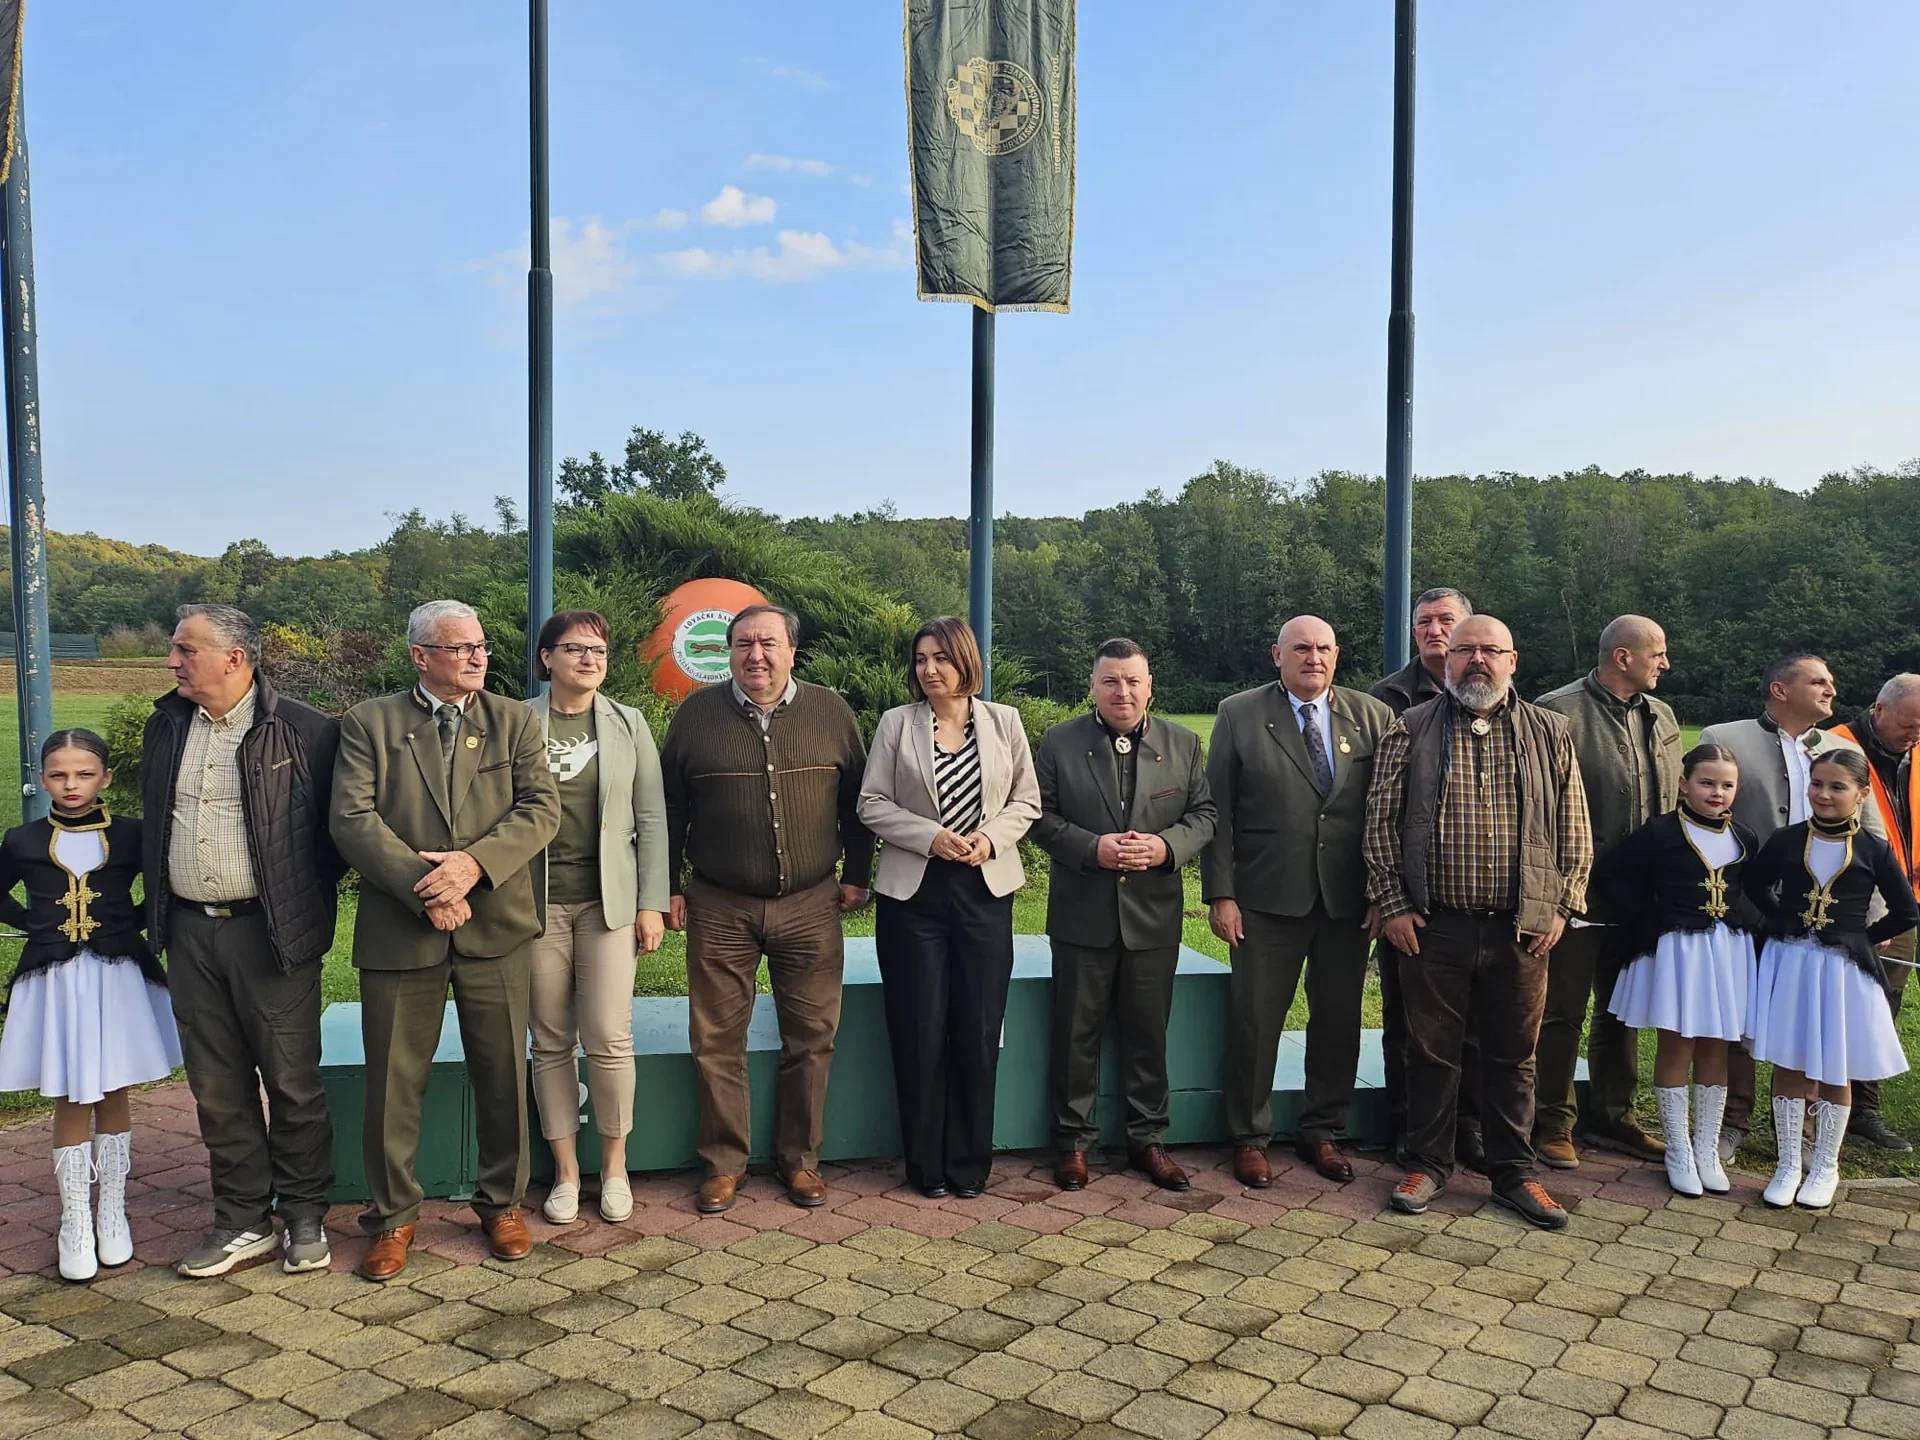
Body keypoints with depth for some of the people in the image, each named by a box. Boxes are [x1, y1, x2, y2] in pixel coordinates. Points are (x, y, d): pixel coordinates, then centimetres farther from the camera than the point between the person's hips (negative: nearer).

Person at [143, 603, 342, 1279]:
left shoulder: (304, 731, -9)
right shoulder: (164, 727, 9)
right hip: (189, 931, 6)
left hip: (271, 931, -5)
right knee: (216, 1085, 11)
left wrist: (309, 896, -1)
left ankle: (303, 1217, 19)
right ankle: (243, 1221, 23)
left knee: (292, 1081, 4)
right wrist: (160, 907, 18)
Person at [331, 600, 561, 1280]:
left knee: (503, 1076, 9)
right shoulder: (369, 723, 2)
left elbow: (540, 808, -4)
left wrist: (473, 863, -19)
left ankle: (501, 1204, 28)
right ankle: (393, 1216, 25)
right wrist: (424, 887, -17)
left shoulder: (515, 721, 7)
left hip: (495, 927, 1)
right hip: (400, 931, -1)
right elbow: (353, 820, -7)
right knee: (393, 1083, 7)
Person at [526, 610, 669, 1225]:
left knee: (608, 1038, -4)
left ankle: (614, 1166, 14)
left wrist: (652, 903, 0)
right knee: (550, 1041, 6)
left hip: (609, 899, 0)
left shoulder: (629, 725, 7)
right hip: (537, 900, 0)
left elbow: (651, 819, 5)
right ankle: (566, 1170, 19)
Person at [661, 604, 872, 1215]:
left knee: (811, 1038, 6)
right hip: (720, 907, 0)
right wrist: (670, 885, 4)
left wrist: (856, 875, 7)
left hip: (811, 906, 1)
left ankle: (800, 1159, 22)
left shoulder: (831, 713, 2)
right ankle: (724, 1163, 19)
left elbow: (856, 799, 9)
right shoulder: (696, 714, 1)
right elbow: (669, 807, 6)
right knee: (717, 1041, 4)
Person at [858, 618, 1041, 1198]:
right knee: (919, 1030, 2)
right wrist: (931, 836, -12)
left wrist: (990, 837, -10)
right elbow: (872, 804, 0)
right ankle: (926, 1163, 16)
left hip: (985, 889, 1)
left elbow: (1026, 802, 9)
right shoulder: (897, 723, 2)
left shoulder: (1003, 721, 5)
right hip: (913, 890, -1)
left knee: (979, 1030, 4)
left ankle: (970, 1161, 18)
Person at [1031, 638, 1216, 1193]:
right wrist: (1091, 848, -17)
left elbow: (1203, 814, 5)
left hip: (1153, 917, 2)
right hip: (1083, 914, -1)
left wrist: (1167, 846, -14)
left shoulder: (1183, 745, 5)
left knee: (1148, 1032, 11)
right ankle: (1074, 1141, 20)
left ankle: (1148, 1138, 25)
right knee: (1077, 1032, 7)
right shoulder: (1059, 743, 0)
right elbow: (1040, 816, -3)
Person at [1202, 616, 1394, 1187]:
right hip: (1269, 899, -2)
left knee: (1338, 1021, 10)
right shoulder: (1238, 715, 1)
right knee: (1254, 1021, 4)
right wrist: (1220, 894, -7)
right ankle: (1249, 1138, 19)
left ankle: (1321, 1131, 27)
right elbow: (1218, 811, -1)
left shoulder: (1373, 717, 6)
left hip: (1349, 900, 2)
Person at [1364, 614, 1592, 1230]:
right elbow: (1381, 824, 1)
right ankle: (1427, 1164, 23)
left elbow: (1573, 828, 8)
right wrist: (1392, 905, -3)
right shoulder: (1410, 731, 2)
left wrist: (1562, 907, 1)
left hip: (1522, 928, 1)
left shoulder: (1549, 733, 7)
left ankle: (1514, 1172, 24)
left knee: (1513, 1057, 11)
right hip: (1432, 925, -1)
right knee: (1431, 1051, 8)